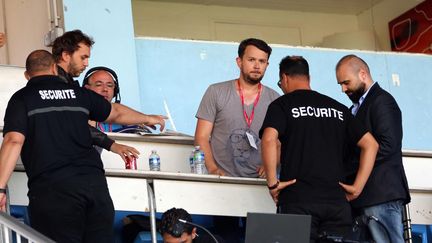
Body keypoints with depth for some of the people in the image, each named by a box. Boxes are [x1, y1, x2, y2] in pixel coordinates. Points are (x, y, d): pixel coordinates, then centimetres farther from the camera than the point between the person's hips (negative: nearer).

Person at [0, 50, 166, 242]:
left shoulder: (22, 98, 6)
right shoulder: (78, 94, 18)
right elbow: (116, 113, 33)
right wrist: (147, 119, 52)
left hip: (52, 188, -4)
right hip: (94, 182, 4)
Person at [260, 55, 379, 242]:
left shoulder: (281, 105, 5)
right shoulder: (338, 108, 19)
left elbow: (269, 139, -15)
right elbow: (370, 144, 14)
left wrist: (272, 183, -8)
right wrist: (357, 187, 10)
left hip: (298, 200, -4)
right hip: (337, 200, 4)